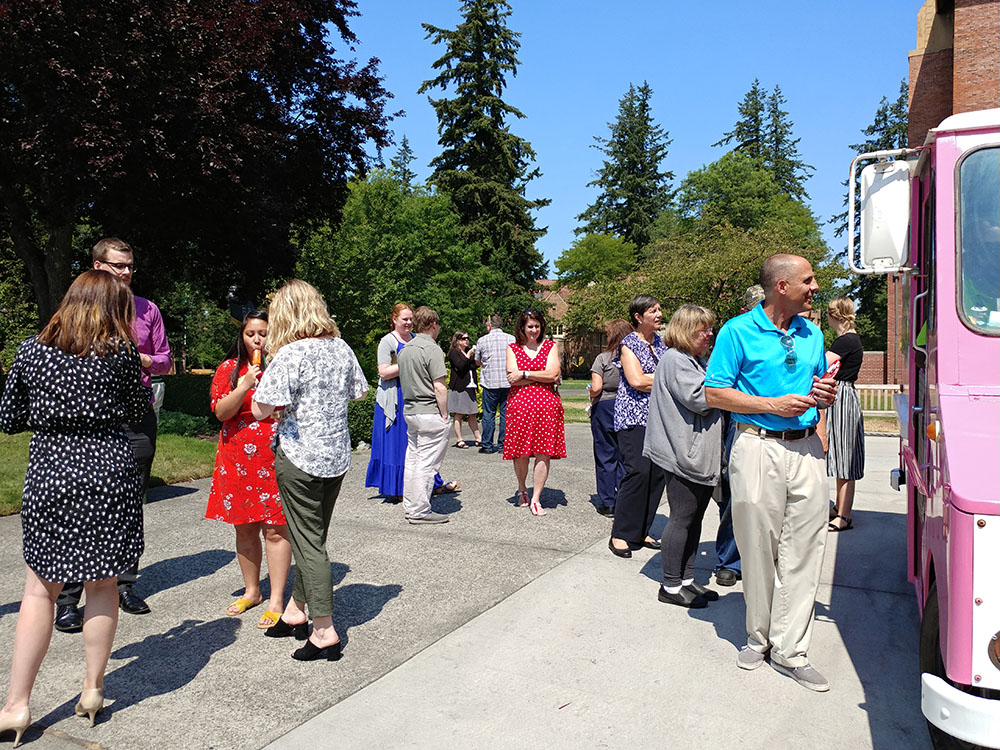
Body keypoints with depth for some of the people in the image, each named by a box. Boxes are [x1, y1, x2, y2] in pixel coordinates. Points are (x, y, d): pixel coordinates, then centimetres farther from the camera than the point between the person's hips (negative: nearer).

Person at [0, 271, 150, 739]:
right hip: (109, 471, -1)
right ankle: (93, 691, 21)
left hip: (49, 473, 1)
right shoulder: (120, 353, -5)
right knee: (102, 584, 11)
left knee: (39, 589, 10)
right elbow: (139, 410, 8)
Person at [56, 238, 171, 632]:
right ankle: (67, 597, 6)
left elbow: (165, 361, 13)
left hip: (138, 418, 3)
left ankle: (125, 585, 21)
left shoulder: (147, 309, 11)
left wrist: (139, 357, -5)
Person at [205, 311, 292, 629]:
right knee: (244, 528, 12)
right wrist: (244, 385, -16)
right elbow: (220, 412, -4)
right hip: (238, 458, 3)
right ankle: (251, 591, 28)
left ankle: (276, 600, 3)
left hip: (275, 457, -2)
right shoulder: (229, 369, 7)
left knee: (275, 529, -4)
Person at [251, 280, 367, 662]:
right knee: (314, 537, 18)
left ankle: (324, 631, 7)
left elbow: (260, 410, -19)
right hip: (337, 456, 7)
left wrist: (285, 402, 0)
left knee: (308, 542, 3)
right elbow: (358, 391, 15)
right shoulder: (341, 347, 2)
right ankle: (296, 610, 35)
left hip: (300, 457, -7)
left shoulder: (290, 354, -17)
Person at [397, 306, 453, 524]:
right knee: (426, 463, -3)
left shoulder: (404, 349, 12)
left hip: (410, 411, 8)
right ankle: (420, 511, 2)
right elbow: (439, 387, -17)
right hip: (430, 413, -8)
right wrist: (445, 415, -9)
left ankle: (410, 507, 23)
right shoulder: (432, 349, -13)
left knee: (412, 460, 15)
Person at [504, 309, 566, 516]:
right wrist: (543, 376, -6)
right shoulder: (513, 348, 9)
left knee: (543, 452, -4)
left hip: (546, 405, 0)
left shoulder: (550, 346, 10)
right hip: (519, 404, 0)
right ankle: (522, 489, 28)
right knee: (521, 452, 3)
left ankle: (536, 499, 2)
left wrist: (525, 374, -7)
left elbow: (553, 374, -4)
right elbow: (512, 378, -5)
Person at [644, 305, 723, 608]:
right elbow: (699, 400, -20)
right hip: (684, 455, -10)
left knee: (695, 518, 13)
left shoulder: (696, 360, 22)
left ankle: (687, 579, 22)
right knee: (682, 518, -4)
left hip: (702, 457, 10)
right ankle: (671, 586, 5)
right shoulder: (675, 360, -11)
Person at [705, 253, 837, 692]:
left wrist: (824, 394, 2)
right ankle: (758, 636, 23)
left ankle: (789, 649, 13)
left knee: (803, 552, 3)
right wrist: (772, 404, -13)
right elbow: (714, 393, -5)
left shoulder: (813, 334, 15)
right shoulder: (738, 332, -2)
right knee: (758, 550, 4)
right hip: (758, 448, -4)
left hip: (806, 450, 5)